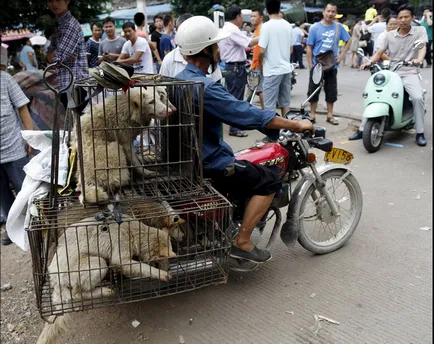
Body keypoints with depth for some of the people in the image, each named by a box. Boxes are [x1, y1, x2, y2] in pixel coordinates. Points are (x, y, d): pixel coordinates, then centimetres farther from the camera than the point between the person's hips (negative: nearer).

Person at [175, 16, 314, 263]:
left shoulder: (179, 81, 7)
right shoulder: (205, 87, -24)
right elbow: (250, 116, -23)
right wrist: (296, 125, -11)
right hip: (207, 166, -10)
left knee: (245, 165, 31)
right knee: (270, 178, -4)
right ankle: (242, 242, 0)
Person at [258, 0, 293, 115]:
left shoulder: (266, 26, -12)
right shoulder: (288, 25, 7)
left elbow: (262, 51, -15)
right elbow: (291, 49, 13)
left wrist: (260, 63, 3)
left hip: (272, 70, -7)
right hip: (286, 68, 7)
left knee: (270, 105, 0)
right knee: (285, 102, 13)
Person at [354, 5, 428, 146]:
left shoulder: (420, 31, 1)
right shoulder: (390, 35, 8)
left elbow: (422, 47, -15)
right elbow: (379, 53, 5)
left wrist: (419, 59, -37)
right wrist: (369, 62, -15)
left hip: (409, 73, -3)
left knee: (417, 97, -26)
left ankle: (420, 133, -12)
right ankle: (362, 129, 0)